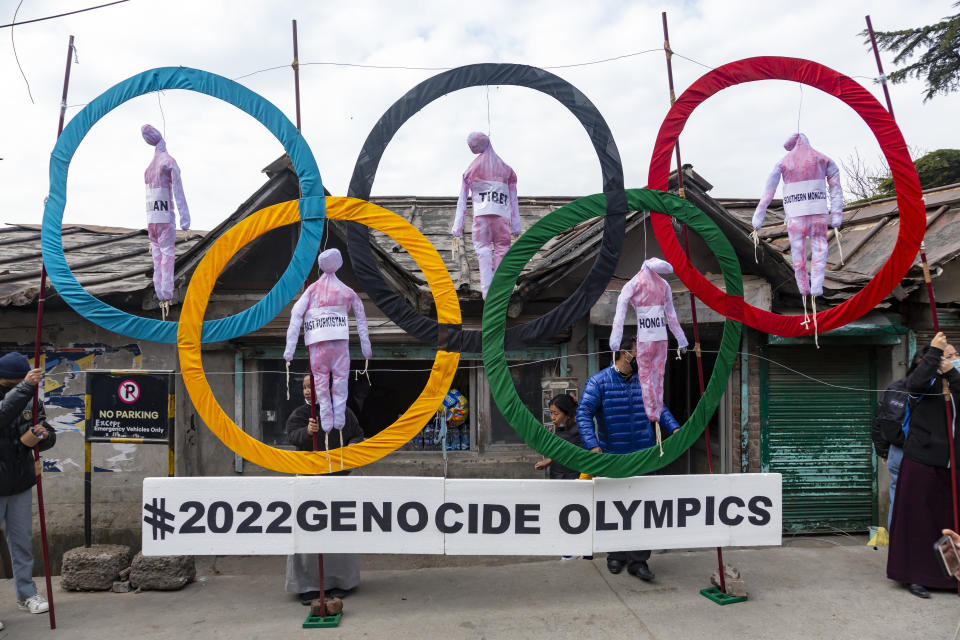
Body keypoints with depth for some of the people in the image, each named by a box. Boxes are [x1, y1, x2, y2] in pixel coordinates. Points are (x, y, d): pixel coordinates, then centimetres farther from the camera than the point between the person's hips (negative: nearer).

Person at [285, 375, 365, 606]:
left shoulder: (342, 412, 4)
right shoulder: (299, 414, 0)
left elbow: (358, 434, 13)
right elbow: (292, 436, -19)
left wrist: (353, 445, -9)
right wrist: (307, 432, -40)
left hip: (338, 476, 1)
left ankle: (340, 581, 20)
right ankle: (308, 584, 7)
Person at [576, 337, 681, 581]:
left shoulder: (644, 381, 8)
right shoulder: (599, 381, -7)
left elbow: (659, 408, 16)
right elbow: (584, 414, -14)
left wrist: (675, 428, -1)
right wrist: (593, 445, -25)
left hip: (643, 457, 3)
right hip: (612, 458, -3)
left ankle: (638, 560, 9)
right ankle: (616, 556, 26)